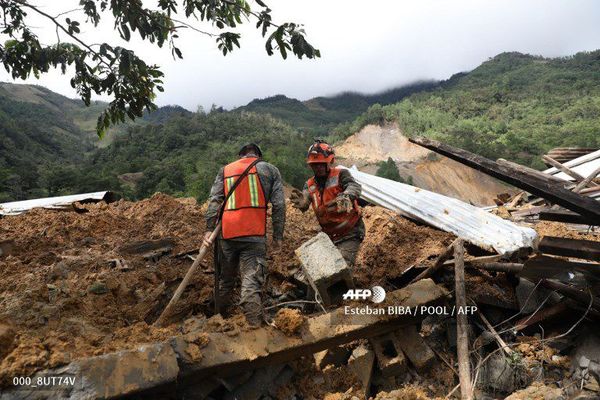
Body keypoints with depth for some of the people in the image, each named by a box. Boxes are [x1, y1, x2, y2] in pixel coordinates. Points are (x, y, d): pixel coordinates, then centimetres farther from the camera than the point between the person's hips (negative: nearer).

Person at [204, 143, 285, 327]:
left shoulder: (225, 170, 16)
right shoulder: (270, 170, 12)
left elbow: (214, 200, 4)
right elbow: (279, 204, 3)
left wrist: (209, 229, -1)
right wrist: (278, 236, 6)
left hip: (227, 233, 3)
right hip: (255, 235, -2)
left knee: (225, 279, 18)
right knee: (252, 282, -7)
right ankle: (254, 326, -15)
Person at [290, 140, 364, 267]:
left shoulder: (340, 174, -9)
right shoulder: (310, 185, 5)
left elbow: (354, 186, -30)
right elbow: (304, 205, -14)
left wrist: (346, 197, -55)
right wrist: (300, 202, -41)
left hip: (349, 234, -6)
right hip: (329, 236, 6)